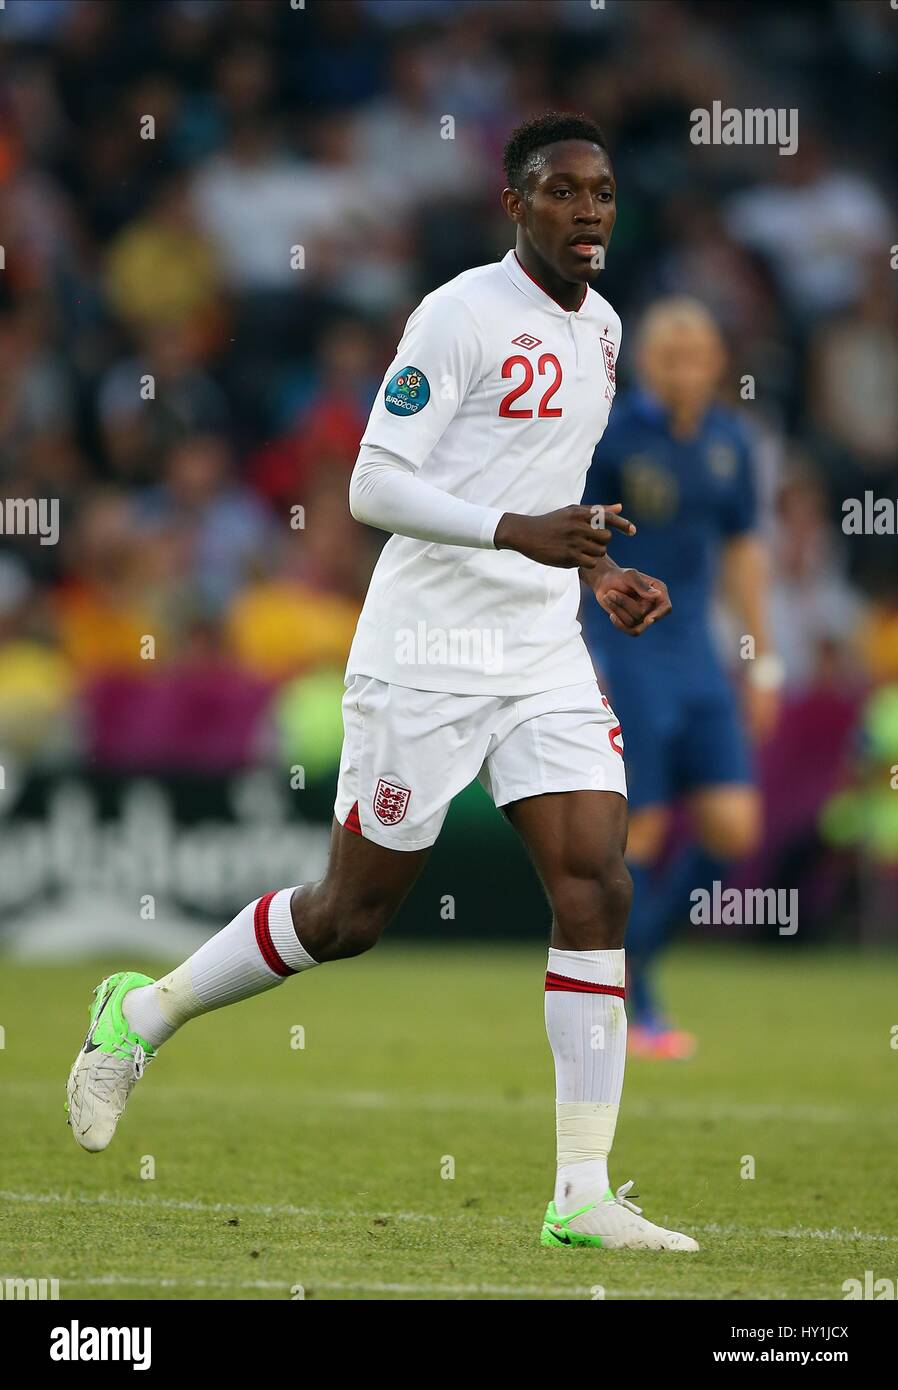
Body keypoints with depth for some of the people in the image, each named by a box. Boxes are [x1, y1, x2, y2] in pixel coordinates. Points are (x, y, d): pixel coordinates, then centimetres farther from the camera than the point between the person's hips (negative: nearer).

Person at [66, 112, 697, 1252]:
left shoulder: (599, 327, 14)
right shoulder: (460, 315, -12)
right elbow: (374, 486, -18)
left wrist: (595, 571, 14)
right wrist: (518, 532, -28)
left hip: (544, 656, 6)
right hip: (427, 655, -6)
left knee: (597, 891, -9)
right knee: (350, 914, 2)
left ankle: (583, 1193, -9)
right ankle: (144, 1015, 27)